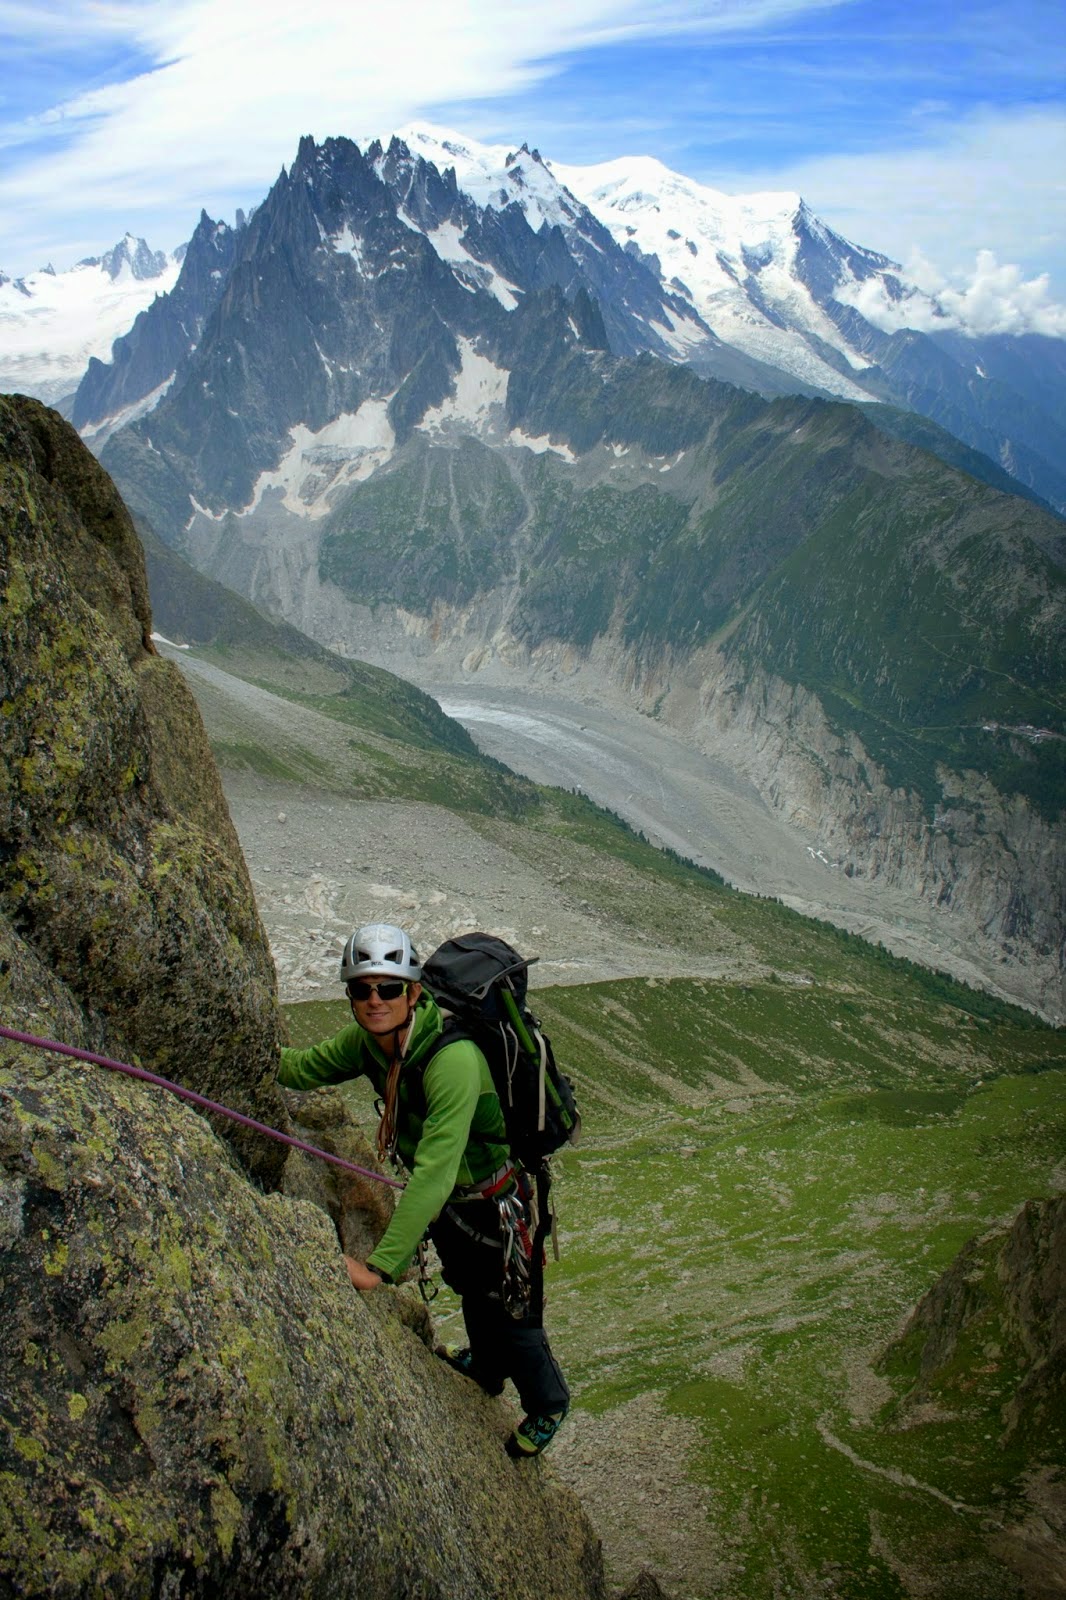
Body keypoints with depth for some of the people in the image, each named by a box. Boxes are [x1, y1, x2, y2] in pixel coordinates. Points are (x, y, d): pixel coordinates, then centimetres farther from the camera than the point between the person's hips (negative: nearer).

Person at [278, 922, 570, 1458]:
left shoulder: (452, 1059, -40)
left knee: (510, 1315, 14)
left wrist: (381, 1265, -44)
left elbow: (434, 1172, -43)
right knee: (471, 1292, 32)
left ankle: (547, 1406, 43)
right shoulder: (368, 1040, -16)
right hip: (443, 1199, 7)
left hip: (490, 1204, -7)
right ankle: (485, 1367, 61)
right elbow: (304, 1067, 0)